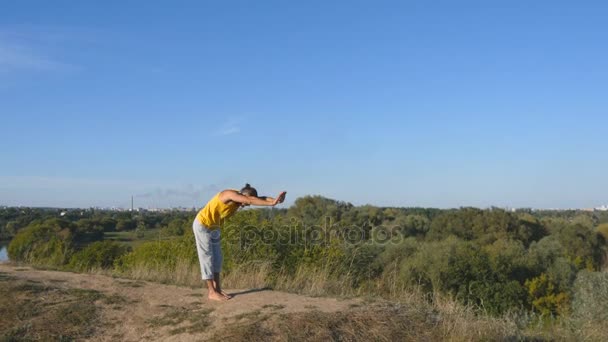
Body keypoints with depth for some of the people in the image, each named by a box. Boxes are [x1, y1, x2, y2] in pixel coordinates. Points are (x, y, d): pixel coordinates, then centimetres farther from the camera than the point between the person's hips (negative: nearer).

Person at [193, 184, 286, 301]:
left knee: (217, 257, 9)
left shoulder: (240, 200, -4)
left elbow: (258, 199, -16)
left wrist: (274, 200, -35)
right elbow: (250, 200, -40)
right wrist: (271, 203, -45)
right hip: (202, 225, -9)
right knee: (207, 257, -6)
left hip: (213, 227, 9)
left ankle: (217, 288, 16)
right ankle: (212, 292, -3)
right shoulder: (230, 194, -28)